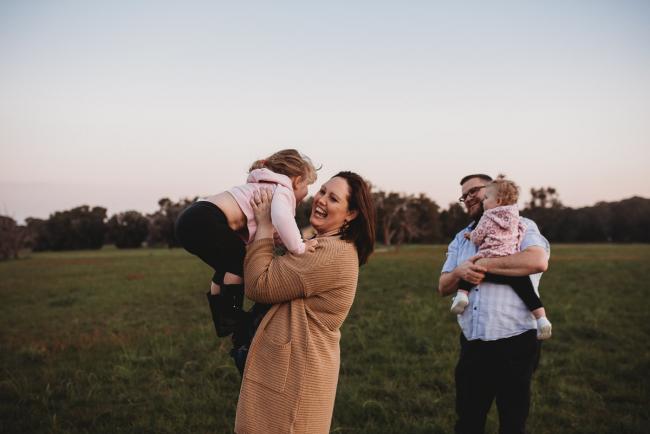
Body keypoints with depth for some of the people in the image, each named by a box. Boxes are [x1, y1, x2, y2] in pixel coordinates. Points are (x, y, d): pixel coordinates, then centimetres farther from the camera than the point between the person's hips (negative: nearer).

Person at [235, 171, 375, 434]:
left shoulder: (333, 254, -23)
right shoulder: (323, 245, 12)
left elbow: (259, 285, -21)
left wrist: (264, 225, -14)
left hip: (297, 370, -10)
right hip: (292, 365, 10)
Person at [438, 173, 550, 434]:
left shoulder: (520, 227, -2)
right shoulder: (461, 239, 17)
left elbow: (538, 261, -23)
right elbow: (443, 287, 13)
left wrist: (484, 265, -17)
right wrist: (459, 272, -10)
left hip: (513, 344, -5)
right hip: (471, 345, 5)